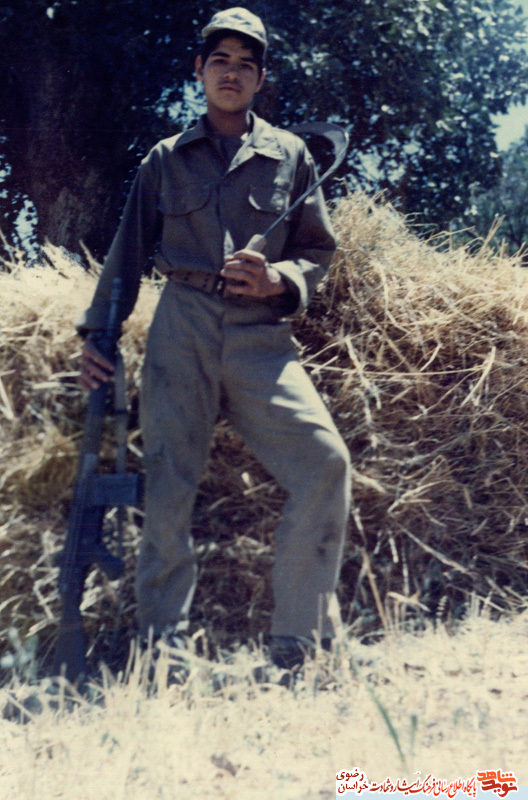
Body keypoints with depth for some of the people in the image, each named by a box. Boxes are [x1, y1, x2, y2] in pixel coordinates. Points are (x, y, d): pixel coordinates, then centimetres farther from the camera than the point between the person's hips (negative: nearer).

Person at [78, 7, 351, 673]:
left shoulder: (290, 156, 13)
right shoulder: (165, 160, 13)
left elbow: (319, 249, 15)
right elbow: (128, 251, 15)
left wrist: (280, 279, -6)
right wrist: (96, 330, 8)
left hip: (261, 333, 0)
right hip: (181, 330, 0)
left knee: (324, 463, -17)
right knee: (167, 486, -5)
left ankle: (300, 643, -5)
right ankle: (161, 650, 8)